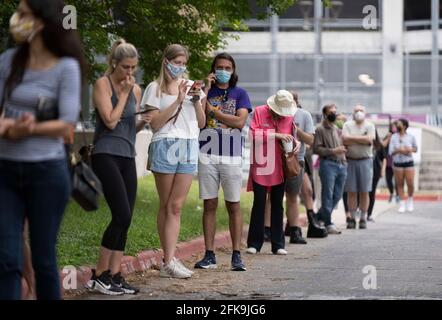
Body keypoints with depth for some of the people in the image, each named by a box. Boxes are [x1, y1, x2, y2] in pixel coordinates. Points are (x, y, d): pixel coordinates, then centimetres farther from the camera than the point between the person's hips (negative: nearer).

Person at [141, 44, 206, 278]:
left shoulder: (191, 86, 17)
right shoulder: (155, 88, 4)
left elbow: (201, 123, 16)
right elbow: (155, 124, -5)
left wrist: (197, 101, 0)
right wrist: (178, 100, -10)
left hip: (189, 147, 3)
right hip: (165, 146, -3)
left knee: (176, 206, -3)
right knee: (167, 206, -1)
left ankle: (169, 261, -7)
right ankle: (169, 261, -2)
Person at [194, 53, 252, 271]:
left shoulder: (240, 93, 7)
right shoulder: (205, 91, 10)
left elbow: (240, 122, -7)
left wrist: (212, 110, -5)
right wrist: (206, 90, -6)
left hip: (232, 156, -1)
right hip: (208, 155, 1)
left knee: (233, 205, 0)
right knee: (209, 205, 3)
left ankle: (236, 256, 2)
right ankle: (209, 255, 7)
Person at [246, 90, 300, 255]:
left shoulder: (289, 116, 7)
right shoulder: (259, 112, -3)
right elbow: (253, 133, -13)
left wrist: (296, 142, -1)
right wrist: (276, 134, -18)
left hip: (280, 168, 3)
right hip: (261, 167, -3)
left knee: (277, 205, 6)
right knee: (259, 204, -1)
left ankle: (278, 245, 10)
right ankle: (254, 243, 7)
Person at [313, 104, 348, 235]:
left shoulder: (337, 129, 21)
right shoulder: (320, 129, -2)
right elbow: (316, 148, -12)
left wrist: (344, 161, 16)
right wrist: (333, 151, -17)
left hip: (341, 165, 7)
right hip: (328, 164, -7)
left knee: (337, 195, 8)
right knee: (328, 194, -5)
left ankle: (319, 217, 22)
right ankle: (328, 223, 0)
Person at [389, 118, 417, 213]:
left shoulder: (411, 137, 0)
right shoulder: (394, 137, -1)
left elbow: (415, 148, 12)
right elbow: (390, 152, -3)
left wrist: (410, 149, -9)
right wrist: (399, 150, -21)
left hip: (409, 163, 0)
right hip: (397, 163, 1)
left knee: (410, 184, -5)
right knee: (400, 184, 2)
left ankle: (410, 200, 22)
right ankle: (402, 204, 10)